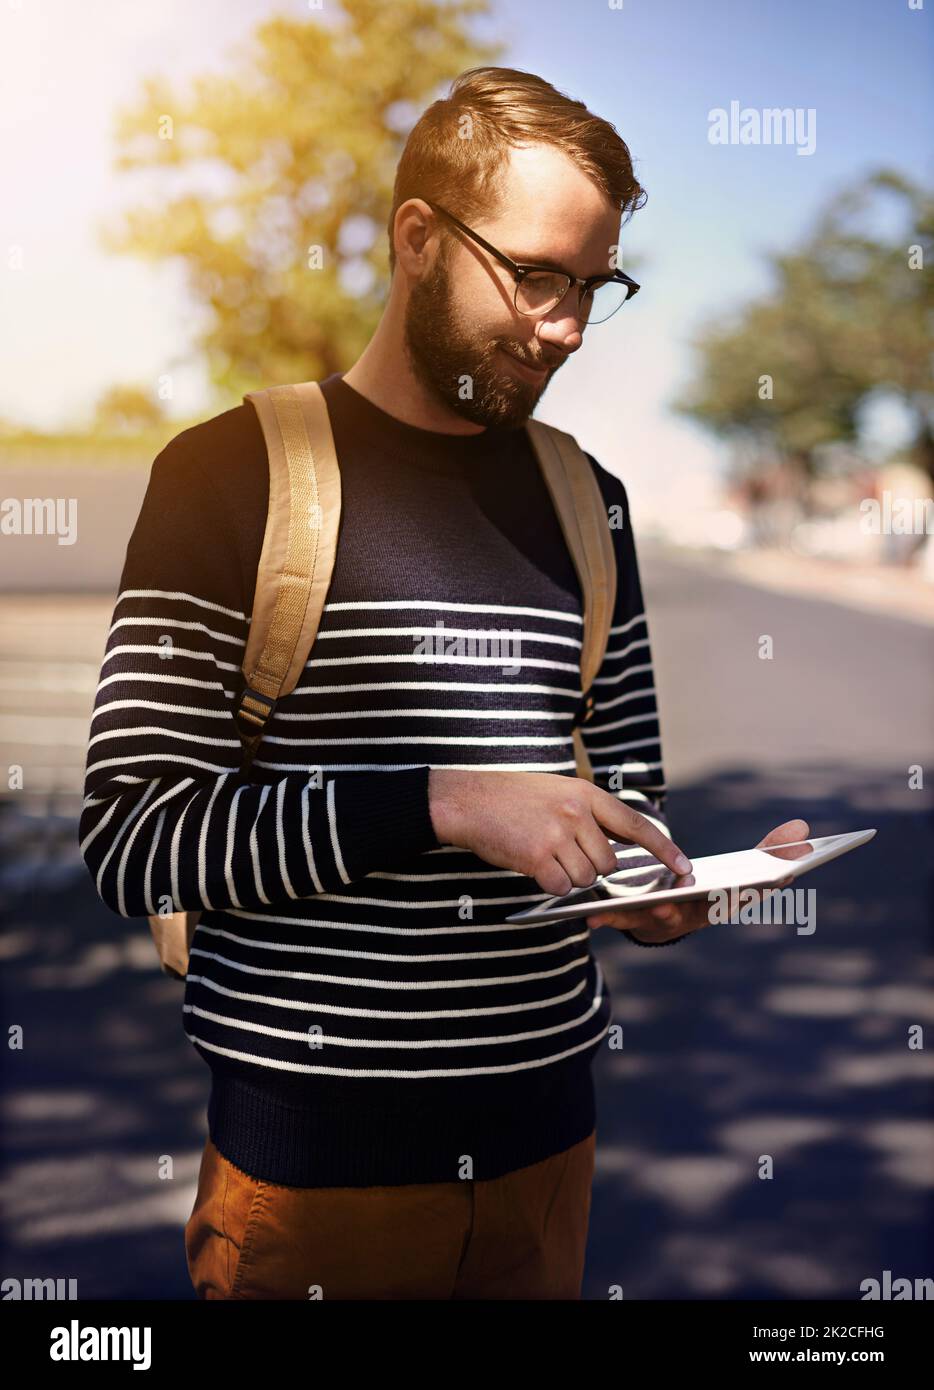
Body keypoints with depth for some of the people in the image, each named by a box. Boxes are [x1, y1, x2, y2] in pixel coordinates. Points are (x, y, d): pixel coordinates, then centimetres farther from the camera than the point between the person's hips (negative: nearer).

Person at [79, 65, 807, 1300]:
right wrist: (439, 806, -22)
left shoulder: (583, 498, 8)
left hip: (543, 1125, 5)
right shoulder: (233, 475, -8)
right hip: (312, 1143, -4)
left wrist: (654, 883, -8)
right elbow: (131, 840, -14)